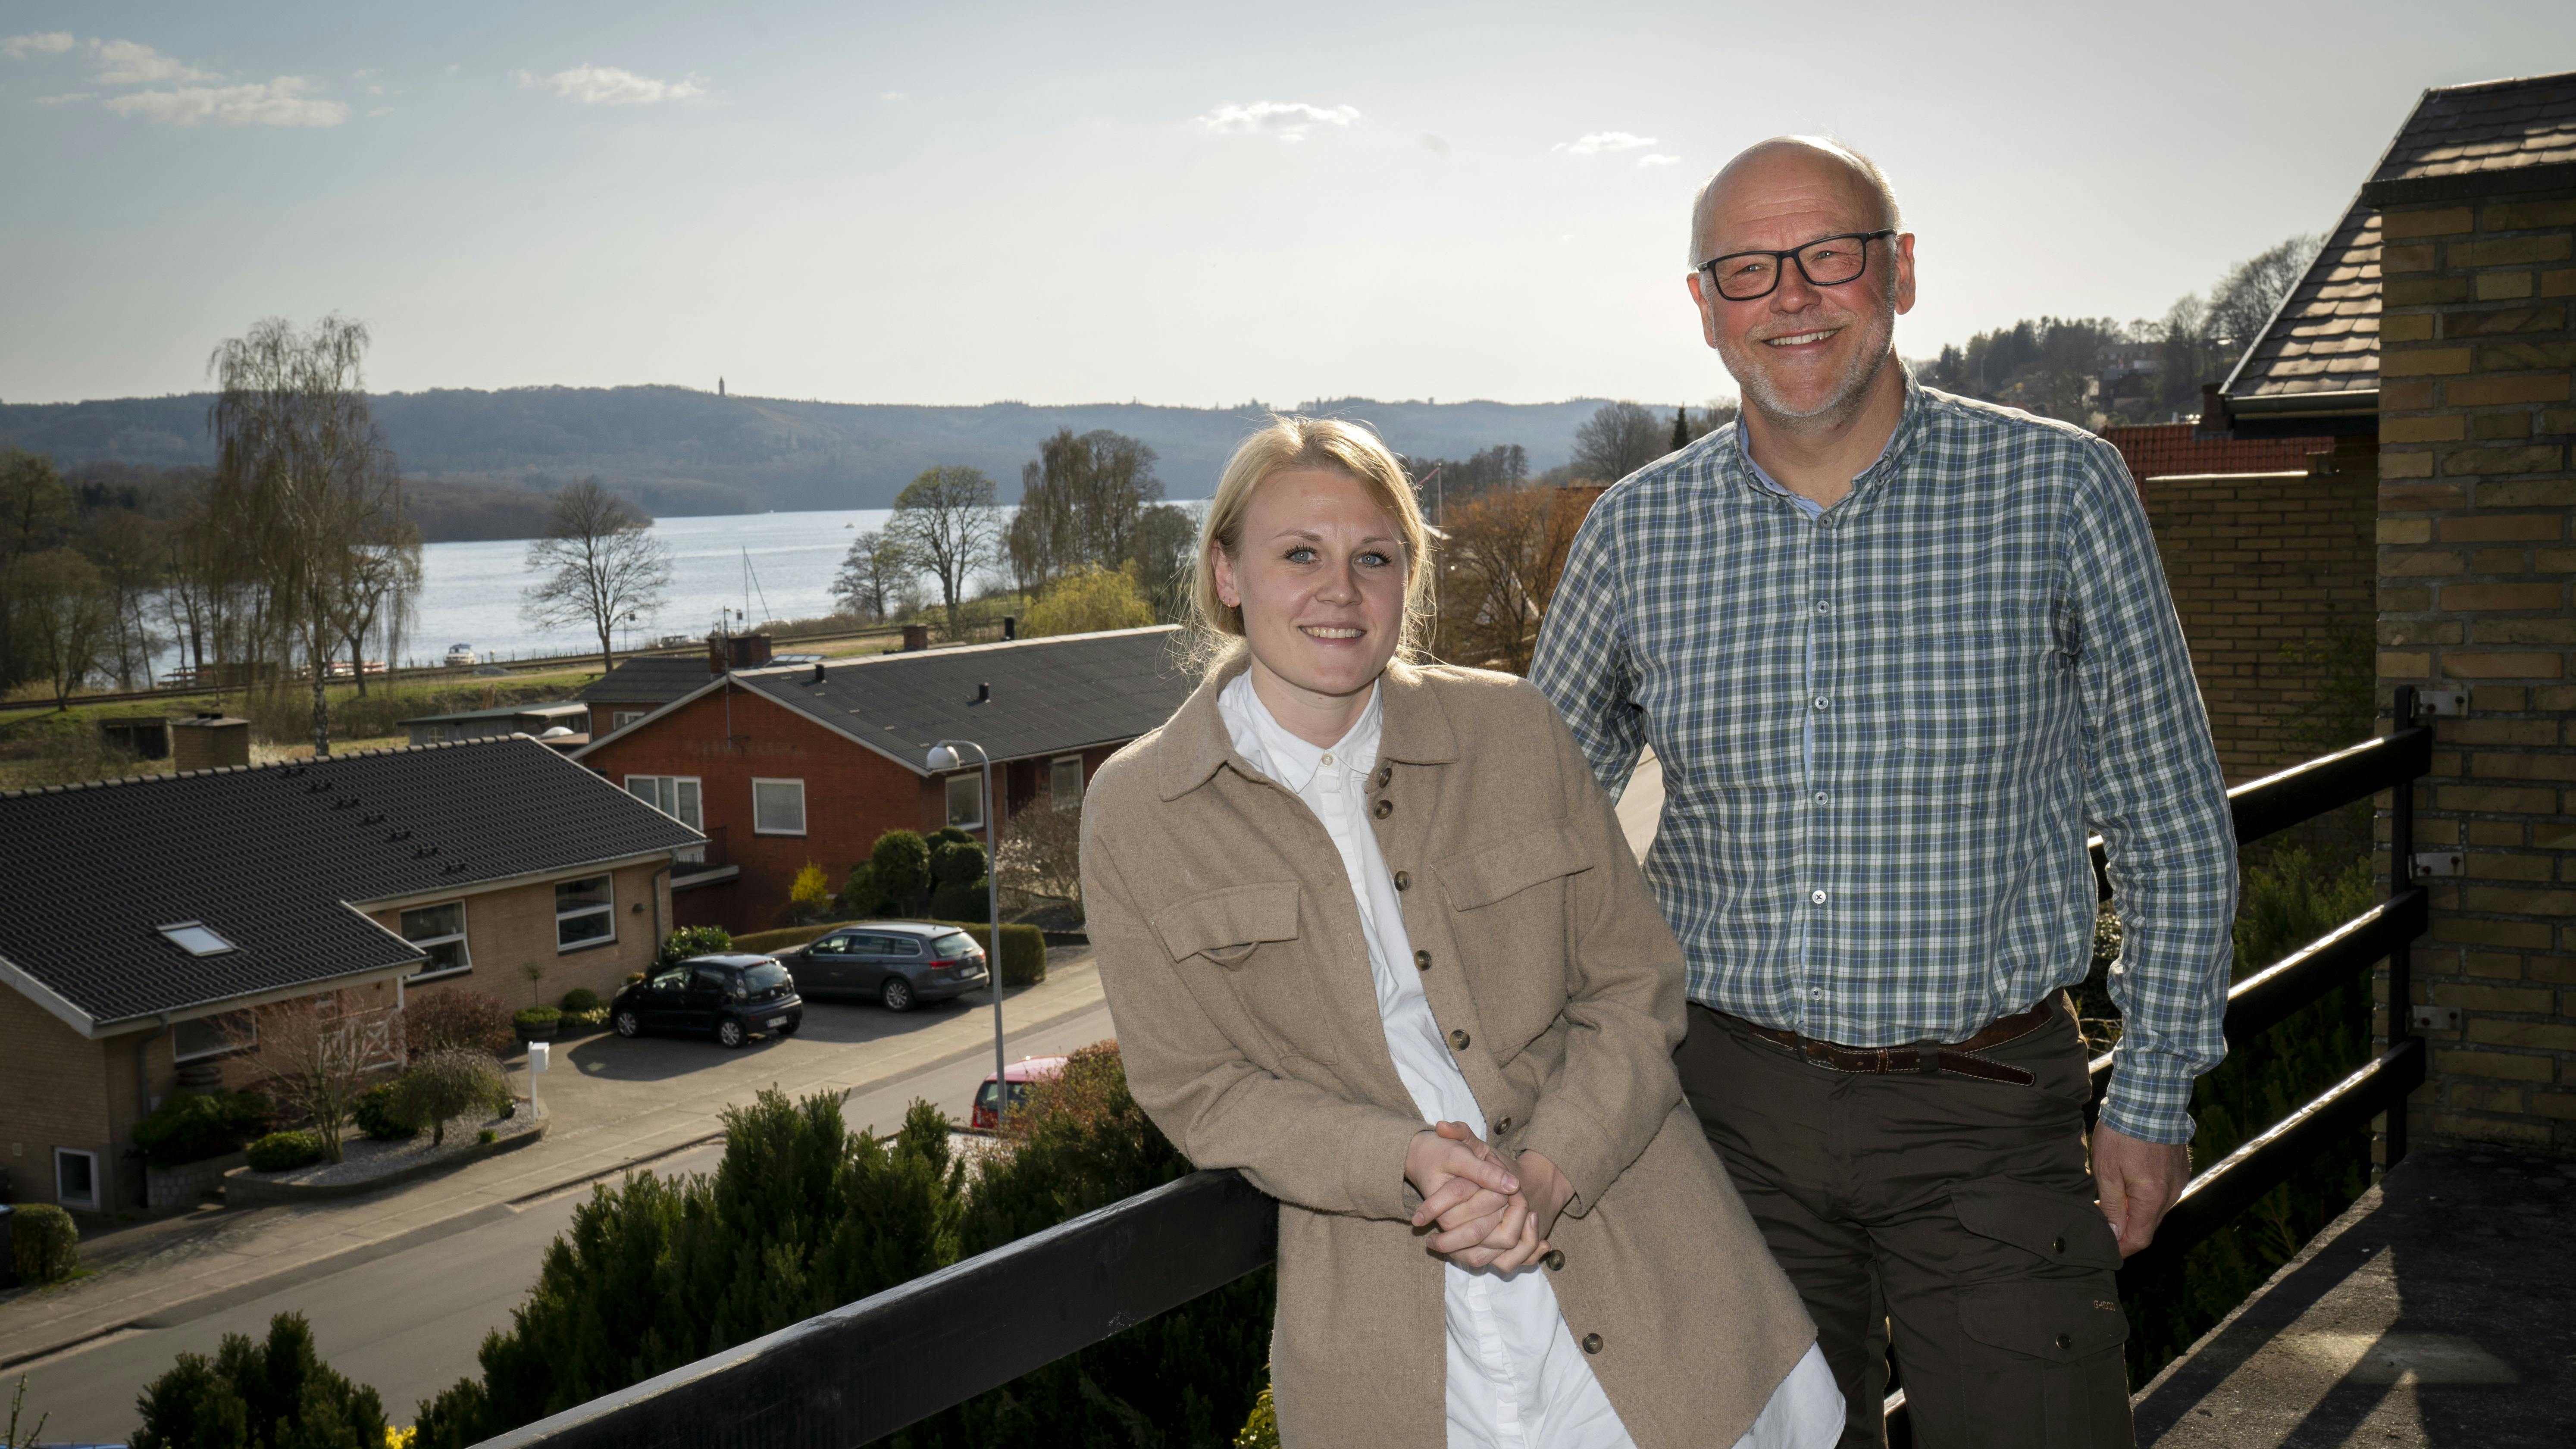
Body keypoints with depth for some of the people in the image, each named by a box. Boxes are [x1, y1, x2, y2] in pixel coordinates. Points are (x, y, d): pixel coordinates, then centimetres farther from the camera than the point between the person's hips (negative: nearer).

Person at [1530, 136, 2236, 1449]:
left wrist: (2153, 1095, 2)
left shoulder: (2059, 491, -5)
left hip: (1989, 1113, -1)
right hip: (1731, 1108, 2)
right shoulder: (1635, 533, 0)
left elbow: (2172, 824, 2)